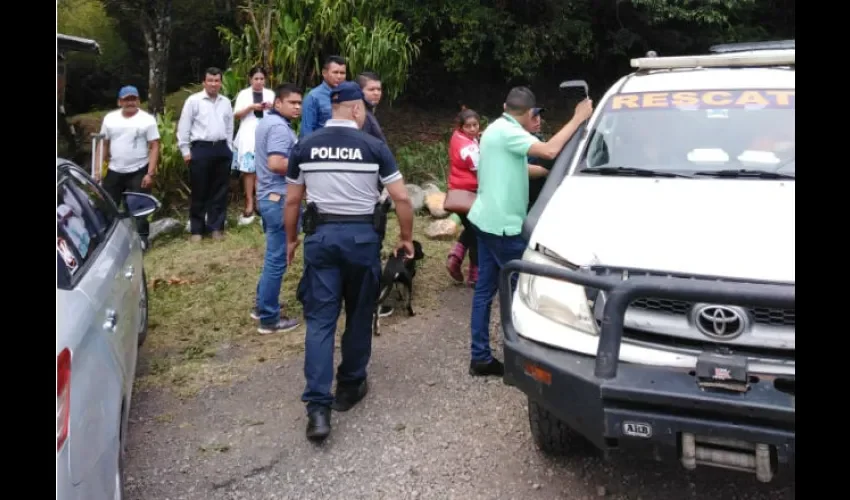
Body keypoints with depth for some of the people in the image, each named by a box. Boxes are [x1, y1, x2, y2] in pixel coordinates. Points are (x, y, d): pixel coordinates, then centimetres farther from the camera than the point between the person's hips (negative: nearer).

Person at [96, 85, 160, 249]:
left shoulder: (147, 119, -5)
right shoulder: (110, 118, 6)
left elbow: (154, 147, -8)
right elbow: (103, 144, 10)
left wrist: (150, 173, -15)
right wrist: (98, 168, 3)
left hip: (139, 171, -4)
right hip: (114, 171, 4)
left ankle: (142, 237, 12)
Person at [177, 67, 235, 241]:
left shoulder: (226, 102, 12)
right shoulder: (193, 100, -2)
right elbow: (184, 127, -2)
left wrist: (228, 148, 11)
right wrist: (185, 151, -5)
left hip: (222, 149, 4)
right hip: (201, 149, -4)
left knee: (220, 191, 8)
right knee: (199, 191, 2)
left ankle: (216, 227, 17)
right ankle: (196, 229, 11)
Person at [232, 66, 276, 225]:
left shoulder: (270, 93, 12)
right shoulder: (243, 94, 9)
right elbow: (236, 114, 2)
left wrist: (272, 108, -13)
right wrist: (251, 107, -12)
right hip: (248, 136, 0)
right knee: (248, 170, -2)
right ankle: (249, 204, 3)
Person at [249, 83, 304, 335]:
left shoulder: (266, 122, 16)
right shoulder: (280, 127, -17)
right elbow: (275, 163, -29)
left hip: (268, 195, 11)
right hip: (280, 199, -11)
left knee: (273, 255, 21)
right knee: (277, 259, -3)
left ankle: (263, 305, 31)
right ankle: (269, 319, 5)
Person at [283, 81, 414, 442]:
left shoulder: (306, 146, 4)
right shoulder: (373, 146, -3)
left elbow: (292, 201, 8)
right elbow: (402, 199, -5)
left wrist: (291, 239, 21)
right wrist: (406, 237, 8)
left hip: (321, 235, 2)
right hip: (361, 236, -1)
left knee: (320, 320, 1)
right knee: (359, 315, 15)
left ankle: (318, 407, -7)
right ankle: (350, 387, 29)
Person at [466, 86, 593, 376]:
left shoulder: (496, 129, 15)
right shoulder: (507, 132, -16)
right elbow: (549, 151, -29)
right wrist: (578, 119, -21)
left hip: (487, 220, 10)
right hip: (502, 224, -10)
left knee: (485, 288, 10)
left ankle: (480, 357, 16)